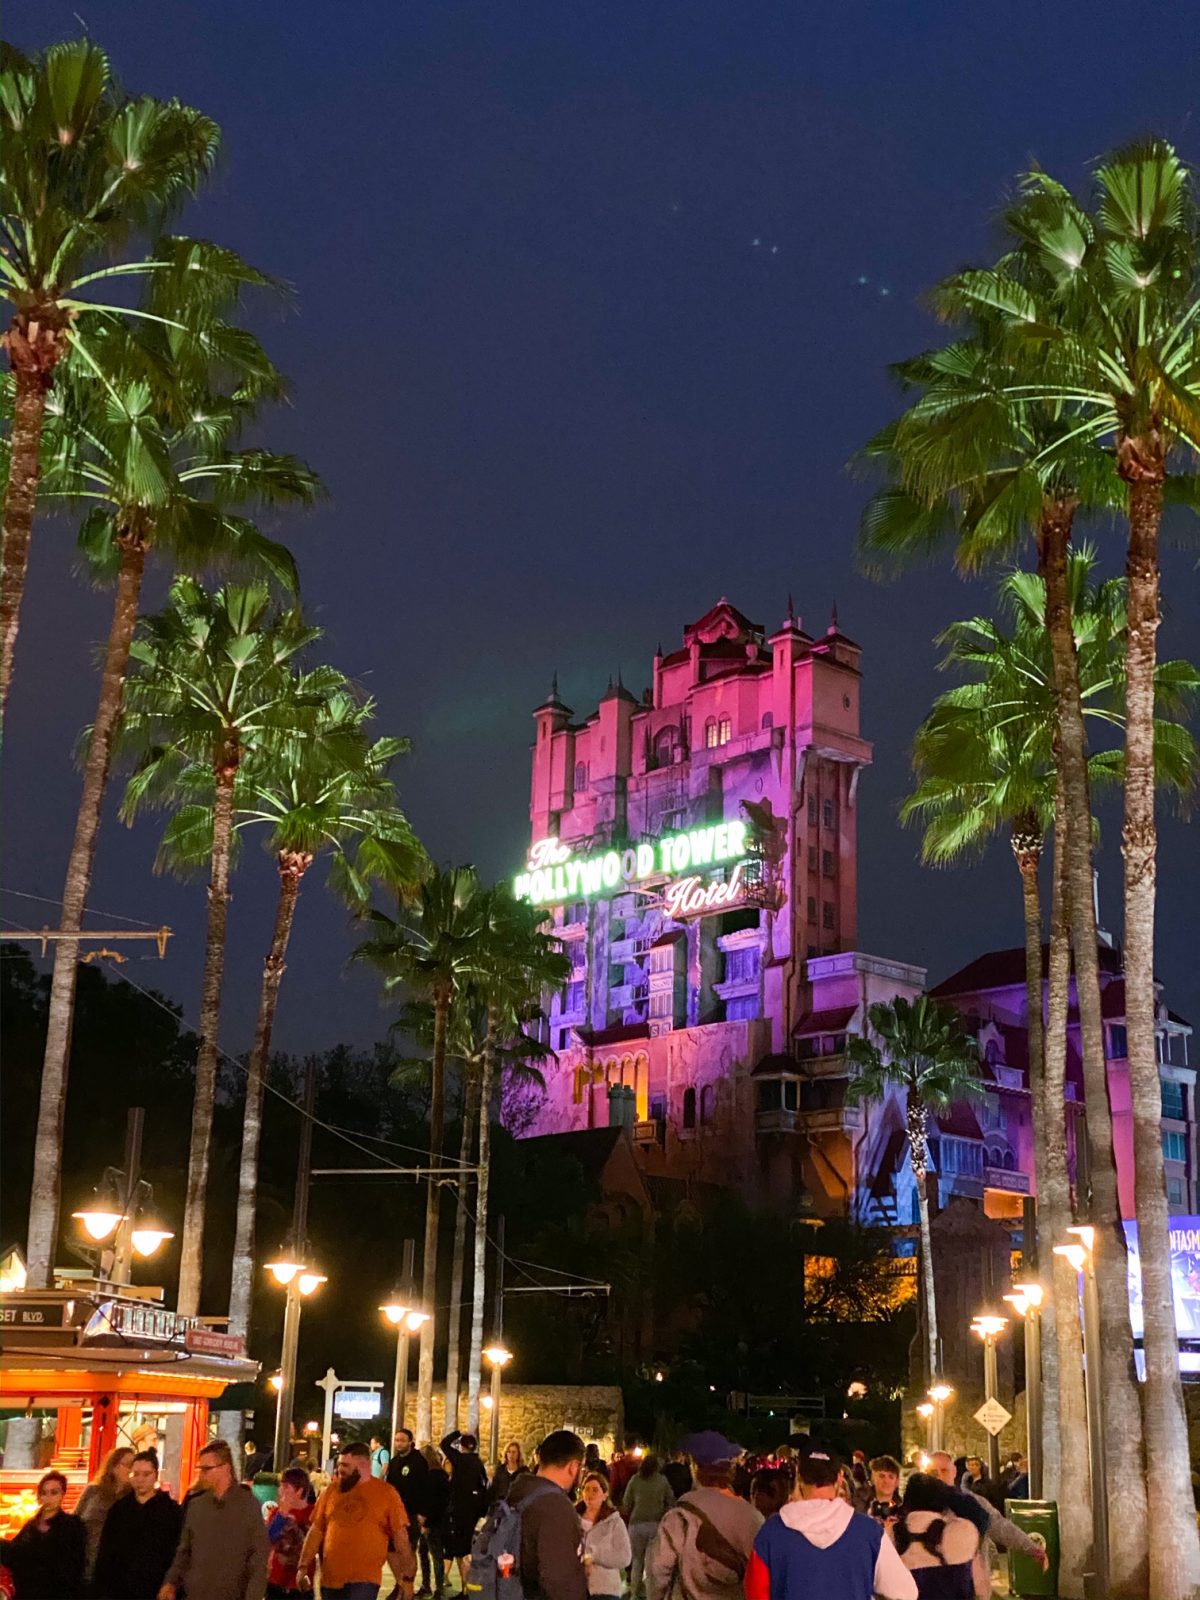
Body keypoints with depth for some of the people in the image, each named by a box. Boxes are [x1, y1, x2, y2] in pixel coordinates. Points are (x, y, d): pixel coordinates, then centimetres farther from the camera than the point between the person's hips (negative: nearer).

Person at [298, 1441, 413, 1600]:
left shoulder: (386, 1493, -2)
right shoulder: (332, 1490, 8)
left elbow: (400, 1535, -1)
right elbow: (316, 1530, 9)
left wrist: (406, 1576, -5)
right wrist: (303, 1567, 3)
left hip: (364, 1579, -4)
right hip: (331, 1578, 4)